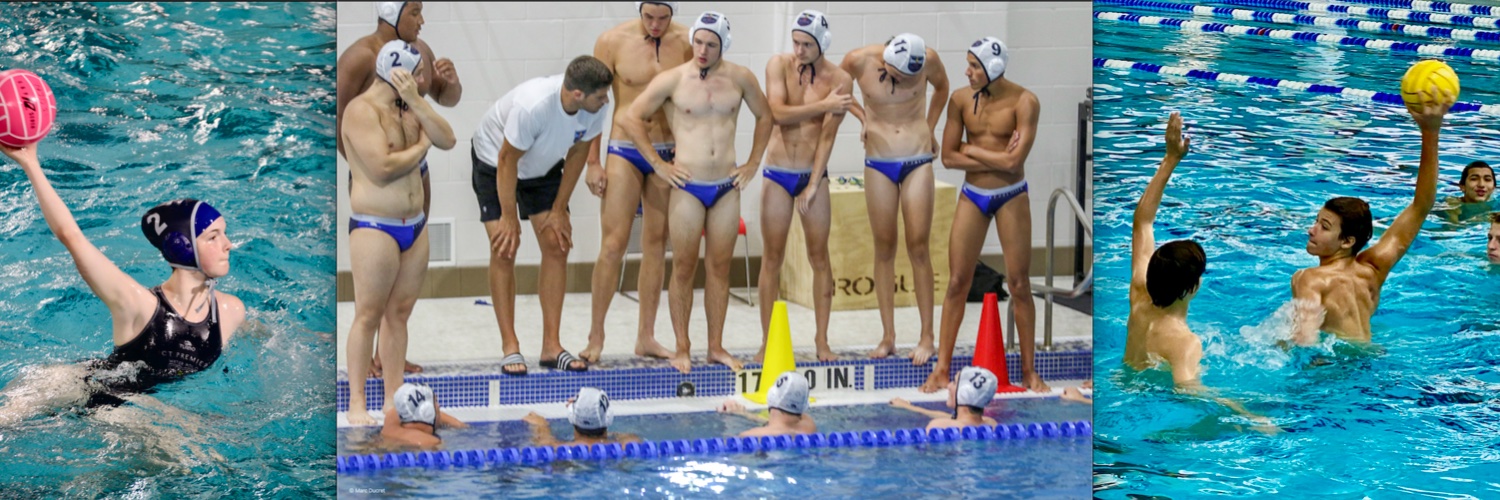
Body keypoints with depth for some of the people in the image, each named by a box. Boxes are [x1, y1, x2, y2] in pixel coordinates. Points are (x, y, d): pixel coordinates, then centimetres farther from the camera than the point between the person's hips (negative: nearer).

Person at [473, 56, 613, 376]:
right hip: (495, 162, -5)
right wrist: (509, 218, -21)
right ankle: (510, 347, -5)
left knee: (556, 246, -4)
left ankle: (551, 346, 1)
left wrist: (559, 210, -5)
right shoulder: (532, 106, -41)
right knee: (504, 250, -11)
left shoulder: (594, 107, -25)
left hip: (543, 168, 5)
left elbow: (577, 153, -8)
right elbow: (508, 161, -28)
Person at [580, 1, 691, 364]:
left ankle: (646, 337, 15)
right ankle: (596, 336, 3)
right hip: (624, 152, -2)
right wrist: (592, 162, -2)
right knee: (614, 244, -6)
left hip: (670, 154, 2)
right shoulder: (613, 41, -6)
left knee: (656, 244, 8)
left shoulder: (688, 42, -2)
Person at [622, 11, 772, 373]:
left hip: (727, 187, 3)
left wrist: (753, 163, 12)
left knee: (720, 267, 6)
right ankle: (681, 349, 7)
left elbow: (764, 116, 19)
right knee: (684, 267, 1)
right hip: (688, 187, -2)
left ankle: (716, 346, 14)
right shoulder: (673, 80, -4)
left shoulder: (740, 78, 4)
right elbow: (631, 119, -2)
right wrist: (658, 164, -3)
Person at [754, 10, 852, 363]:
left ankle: (822, 341, 10)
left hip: (814, 174, 0)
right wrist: (824, 105, -22)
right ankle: (767, 341, 5)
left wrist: (813, 185, -12)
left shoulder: (839, 79, -6)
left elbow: (828, 135, -9)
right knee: (772, 258, 1)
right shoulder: (779, 65, -4)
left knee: (819, 257, 3)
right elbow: (779, 113, -18)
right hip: (777, 172, 0)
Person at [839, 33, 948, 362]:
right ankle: (888, 337, 9)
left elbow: (941, 87, 13)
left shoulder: (928, 60, -11)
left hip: (918, 161, -1)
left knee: (918, 247, -5)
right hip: (879, 163, 1)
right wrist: (862, 116, 1)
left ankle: (927, 336, 2)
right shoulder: (859, 61, -11)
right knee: (884, 248, 4)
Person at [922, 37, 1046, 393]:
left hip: (1011, 197, -3)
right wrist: (997, 159, -14)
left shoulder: (1023, 102, -13)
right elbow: (948, 157, -5)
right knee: (957, 282, 2)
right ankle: (942, 368, 8)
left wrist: (970, 149, -10)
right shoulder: (961, 99, -2)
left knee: (1019, 284, 2)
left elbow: (1015, 160, -21)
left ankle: (1029, 370, 12)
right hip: (972, 196, 3)